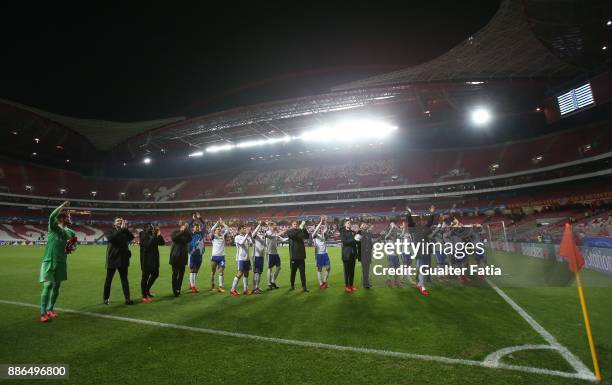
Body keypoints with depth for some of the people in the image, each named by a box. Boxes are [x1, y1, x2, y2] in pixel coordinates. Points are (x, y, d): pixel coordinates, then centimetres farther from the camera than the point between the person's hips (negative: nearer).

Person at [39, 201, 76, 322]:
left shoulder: (69, 232, 8)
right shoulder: (53, 227, -6)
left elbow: (74, 242, 23)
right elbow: (52, 216, -27)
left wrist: (72, 247, 0)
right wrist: (62, 206, -35)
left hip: (61, 262, 5)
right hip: (49, 261, -5)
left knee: (56, 286, 10)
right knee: (48, 285, -12)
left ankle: (50, 309, 24)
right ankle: (43, 313, -7)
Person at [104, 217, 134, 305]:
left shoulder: (125, 232, 7)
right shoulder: (109, 232, 0)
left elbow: (131, 237, -10)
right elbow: (111, 238, -21)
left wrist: (126, 228, -17)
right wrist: (121, 229, -23)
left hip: (123, 259, 2)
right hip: (112, 259, -1)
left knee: (124, 280, 4)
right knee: (108, 280, 10)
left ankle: (127, 299, 5)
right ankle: (106, 298, 25)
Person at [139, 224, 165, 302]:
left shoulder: (153, 235, 8)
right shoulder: (143, 236, -11)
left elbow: (162, 243, 5)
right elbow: (148, 245, -26)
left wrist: (159, 235, -7)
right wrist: (154, 236, -27)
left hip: (154, 259, 7)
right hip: (146, 260, -7)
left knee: (155, 274, 16)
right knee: (145, 277, 0)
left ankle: (147, 289, 35)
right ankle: (144, 296, 8)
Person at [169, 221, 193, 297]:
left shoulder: (186, 233, 6)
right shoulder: (175, 232, -2)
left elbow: (190, 239, -14)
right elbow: (174, 238, -22)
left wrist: (187, 229, -18)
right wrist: (182, 231, -23)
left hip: (183, 256, 4)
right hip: (175, 256, -4)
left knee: (181, 273, 8)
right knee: (175, 273, -2)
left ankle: (178, 289, 20)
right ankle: (175, 290, 5)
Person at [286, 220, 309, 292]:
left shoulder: (301, 231, 7)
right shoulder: (289, 231, 0)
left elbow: (307, 236, -7)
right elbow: (292, 235, -22)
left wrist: (304, 228, -22)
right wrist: (300, 228, -29)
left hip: (301, 255, 2)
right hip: (293, 256, -2)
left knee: (302, 272, 3)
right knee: (293, 272, 9)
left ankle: (304, 287, 6)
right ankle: (292, 286, 25)